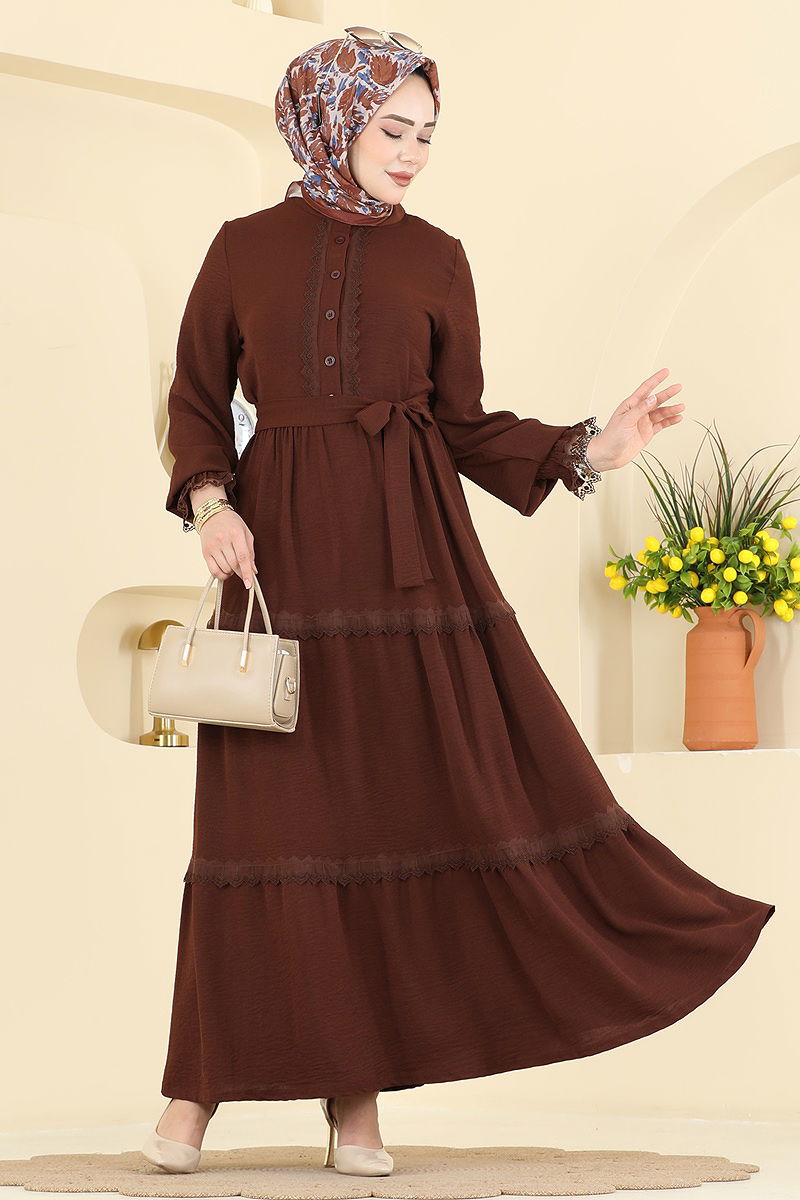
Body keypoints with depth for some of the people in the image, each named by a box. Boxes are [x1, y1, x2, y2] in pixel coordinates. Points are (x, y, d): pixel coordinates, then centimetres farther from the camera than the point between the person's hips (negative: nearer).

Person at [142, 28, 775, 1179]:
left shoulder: (434, 257, 10)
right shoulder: (246, 249, 8)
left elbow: (465, 424, 10)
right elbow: (197, 397, 10)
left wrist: (594, 446, -3)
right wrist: (209, 503, -8)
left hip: (409, 542, 1)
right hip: (280, 541, -1)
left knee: (418, 792, -4)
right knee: (274, 813, -3)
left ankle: (356, 1097, 3)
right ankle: (201, 1085, 8)